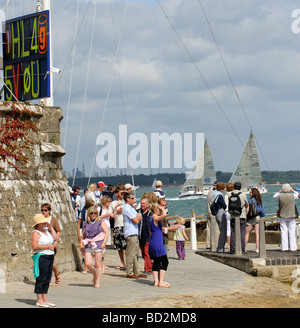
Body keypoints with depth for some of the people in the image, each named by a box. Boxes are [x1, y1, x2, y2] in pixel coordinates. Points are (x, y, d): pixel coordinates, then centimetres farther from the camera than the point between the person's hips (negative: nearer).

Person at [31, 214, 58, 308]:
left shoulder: (46, 230, 16)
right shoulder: (36, 233, -9)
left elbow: (55, 238, 13)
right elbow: (34, 246, -19)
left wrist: (50, 227, 8)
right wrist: (47, 246, -19)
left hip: (50, 257, 8)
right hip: (41, 257, -8)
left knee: (47, 279, 10)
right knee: (41, 279, -6)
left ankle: (45, 299, 16)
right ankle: (39, 301, -3)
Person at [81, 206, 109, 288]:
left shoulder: (101, 222, 6)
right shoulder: (85, 224, 16)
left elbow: (106, 233, 1)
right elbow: (84, 235, 26)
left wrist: (104, 243, -11)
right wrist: (82, 244, 12)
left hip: (98, 245, -3)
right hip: (88, 246, 3)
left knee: (98, 264, -4)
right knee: (88, 263, -9)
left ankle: (98, 282, 5)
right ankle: (95, 275, 19)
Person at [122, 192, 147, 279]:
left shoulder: (131, 208, 20)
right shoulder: (127, 208, -13)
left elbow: (140, 218, 18)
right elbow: (136, 221, -17)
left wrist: (138, 217, -3)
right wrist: (138, 217, 4)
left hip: (135, 234, 10)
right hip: (130, 234, -10)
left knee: (135, 254, 11)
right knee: (131, 254, -6)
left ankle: (137, 272, 14)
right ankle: (129, 273, -2)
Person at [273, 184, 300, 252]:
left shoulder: (280, 196, -6)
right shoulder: (292, 196, -10)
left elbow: (274, 197, 17)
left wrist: (280, 191, 16)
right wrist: (293, 190, 20)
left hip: (282, 216, 2)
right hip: (291, 216, -2)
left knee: (284, 232, 6)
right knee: (292, 232, 3)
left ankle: (284, 247, 4)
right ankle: (293, 247, 1)